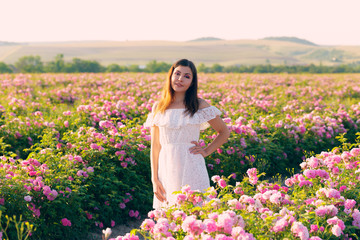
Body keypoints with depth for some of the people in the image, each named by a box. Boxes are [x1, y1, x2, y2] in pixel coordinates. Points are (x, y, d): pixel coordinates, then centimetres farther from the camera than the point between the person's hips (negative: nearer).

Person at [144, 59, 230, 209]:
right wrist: (155, 180, 1)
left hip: (192, 169, -1)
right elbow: (155, 146, 6)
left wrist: (207, 151, 2)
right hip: (167, 168, 2)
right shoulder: (158, 108, 7)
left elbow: (224, 132, 14)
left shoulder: (199, 106, 2)